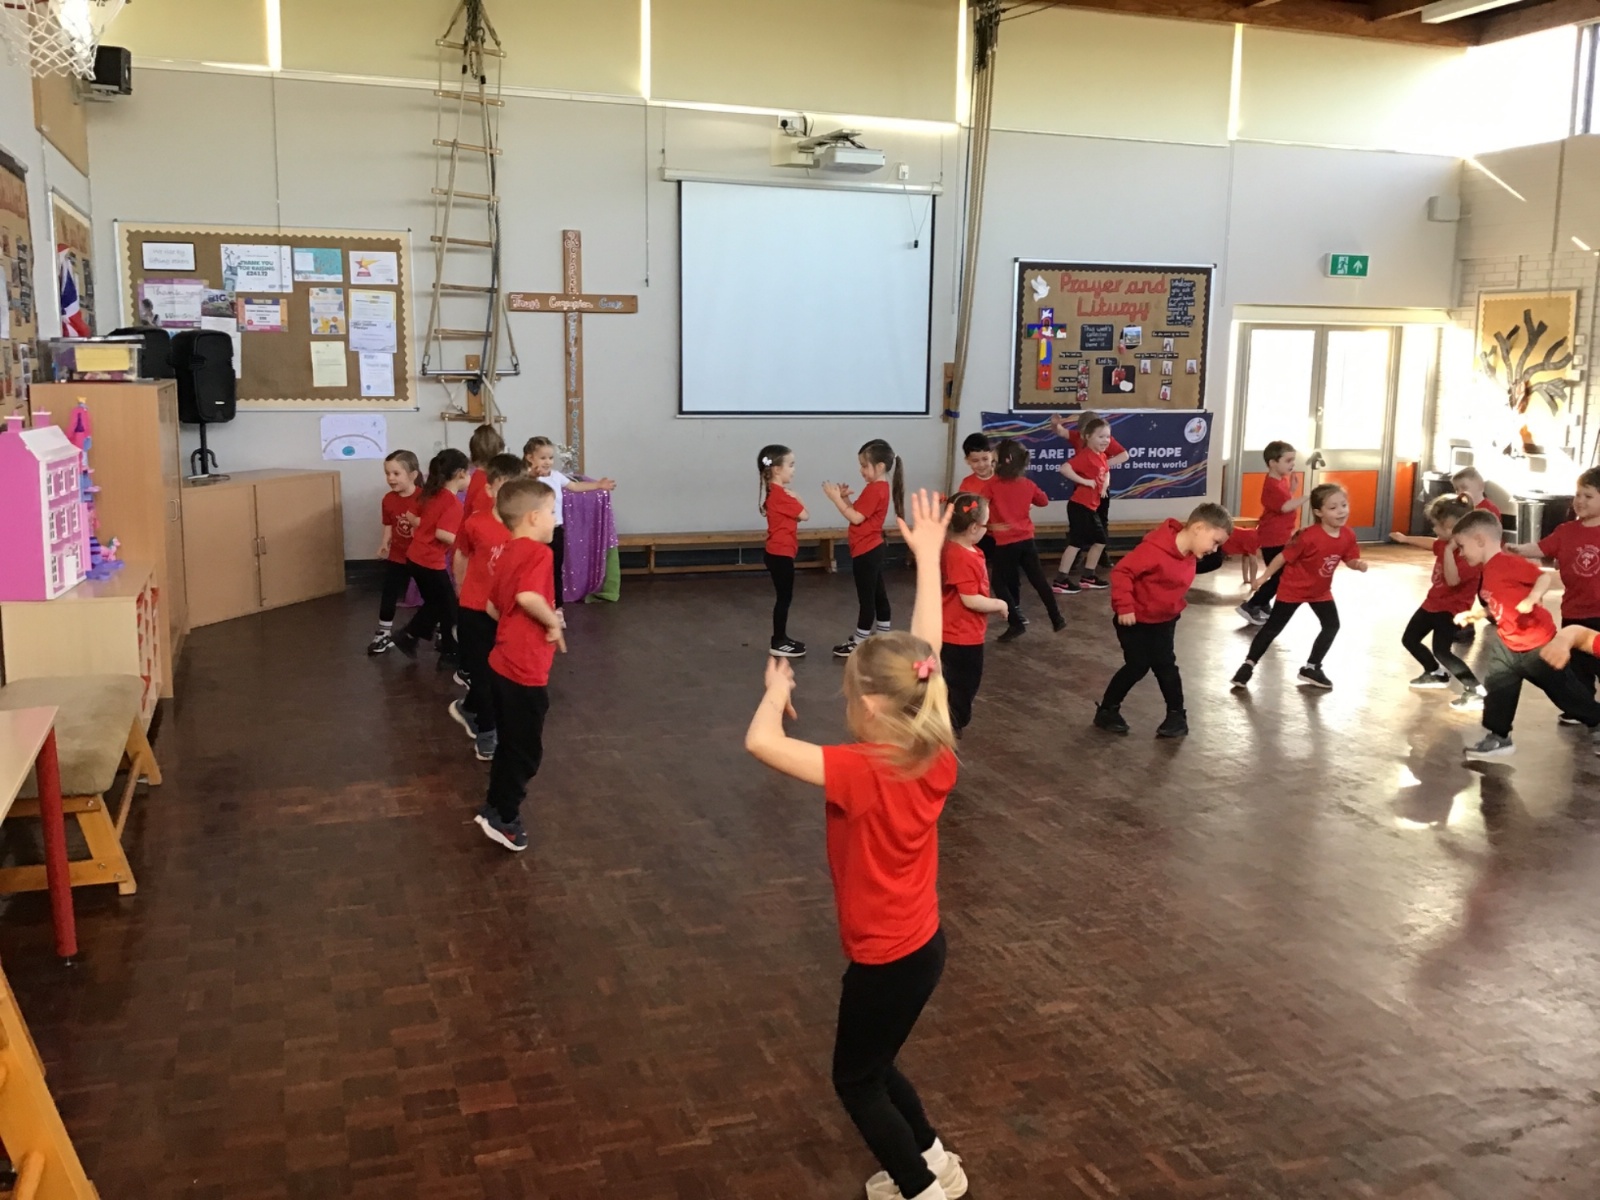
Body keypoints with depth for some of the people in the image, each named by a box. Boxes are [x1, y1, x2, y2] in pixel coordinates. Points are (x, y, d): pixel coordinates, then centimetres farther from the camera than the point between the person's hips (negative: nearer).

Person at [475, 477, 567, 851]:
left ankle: (497, 807, 31)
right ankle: (503, 817, 13)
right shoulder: (539, 553, -17)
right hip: (525, 671, -9)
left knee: (511, 745, 21)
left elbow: (492, 607, 18)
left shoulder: (505, 554, 12)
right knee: (526, 751, 5)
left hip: (503, 664, 9)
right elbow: (528, 597, -33)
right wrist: (553, 622, -18)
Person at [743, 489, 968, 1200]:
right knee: (874, 1065, 28)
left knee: (856, 1079, 16)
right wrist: (928, 558, 1)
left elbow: (760, 742, -35)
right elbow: (925, 651, -5)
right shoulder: (935, 755, -11)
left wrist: (778, 686, -14)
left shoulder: (861, 773, -30)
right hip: (920, 943, 7)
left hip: (886, 956, -7)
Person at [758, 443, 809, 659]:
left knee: (784, 597, 16)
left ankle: (781, 638, 23)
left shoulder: (776, 493, 12)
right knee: (784, 597, -3)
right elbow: (805, 515, -17)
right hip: (781, 553, -10)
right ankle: (778, 643, 3)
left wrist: (793, 500, -3)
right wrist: (796, 498, -3)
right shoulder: (780, 495, -20)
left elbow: (792, 516, 12)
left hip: (779, 552, 10)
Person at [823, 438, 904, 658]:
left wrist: (836, 498, -18)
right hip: (872, 549, 11)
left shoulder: (874, 490, -20)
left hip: (866, 551, -11)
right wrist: (846, 497, 0)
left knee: (866, 598, -4)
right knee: (878, 594, 16)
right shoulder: (879, 487, 12)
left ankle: (859, 644, 2)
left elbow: (856, 518, -22)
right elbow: (859, 512, 14)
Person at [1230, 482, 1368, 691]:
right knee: (1273, 627, -1)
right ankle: (1248, 665, 9)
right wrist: (1264, 578, -17)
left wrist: (1358, 564, -20)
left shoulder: (1348, 537, -12)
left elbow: (1350, 559, 4)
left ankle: (1311, 668, 23)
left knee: (1332, 626, 9)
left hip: (1321, 591, 6)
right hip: (1293, 589, -6)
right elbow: (1284, 556, -22)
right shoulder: (1308, 536, -31)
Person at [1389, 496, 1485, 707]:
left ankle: (1476, 691, -19)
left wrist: (1449, 550, -40)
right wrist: (1406, 539, 37)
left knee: (1441, 651, -22)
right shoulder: (1446, 544, 0)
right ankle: (1437, 675, 38)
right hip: (1432, 603, 10)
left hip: (1451, 609, -10)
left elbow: (1452, 579, -40)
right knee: (1409, 639, 19)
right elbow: (1431, 543, 25)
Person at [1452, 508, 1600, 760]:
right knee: (1496, 685, 6)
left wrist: (1531, 600, -40)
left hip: (1538, 643, -9)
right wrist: (1473, 614, 9)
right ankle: (1498, 738, 13)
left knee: (1565, 691, 4)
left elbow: (1546, 576, -27)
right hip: (1509, 643, 9)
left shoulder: (1508, 562, -21)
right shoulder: (1486, 572, 9)